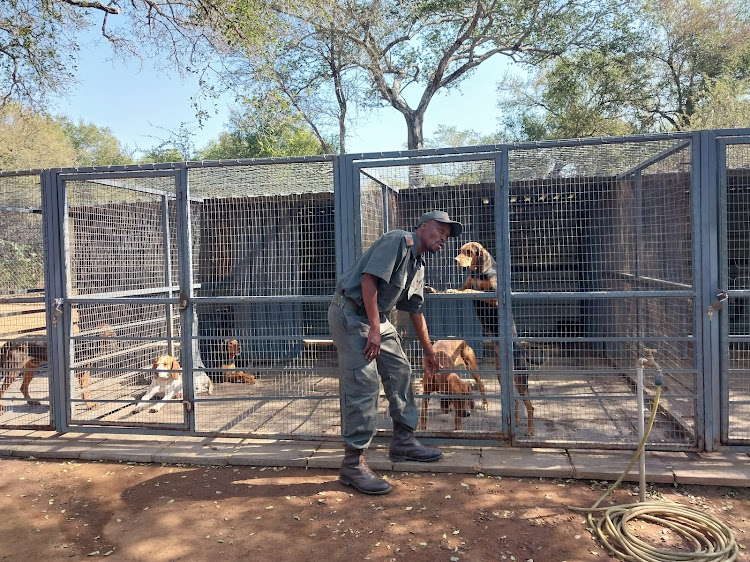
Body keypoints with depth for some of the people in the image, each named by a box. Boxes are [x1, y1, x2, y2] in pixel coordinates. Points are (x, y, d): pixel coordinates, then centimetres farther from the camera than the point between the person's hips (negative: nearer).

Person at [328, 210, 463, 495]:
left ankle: (404, 441, 26)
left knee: (400, 372, 12)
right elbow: (368, 278, -22)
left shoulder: (418, 267, 16)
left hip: (377, 319, 10)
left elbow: (415, 311, 25)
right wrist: (374, 328, -24)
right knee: (364, 383, -14)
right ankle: (353, 463, -8)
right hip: (351, 313, -10)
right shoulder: (399, 240, -12)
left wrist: (429, 351, 31)